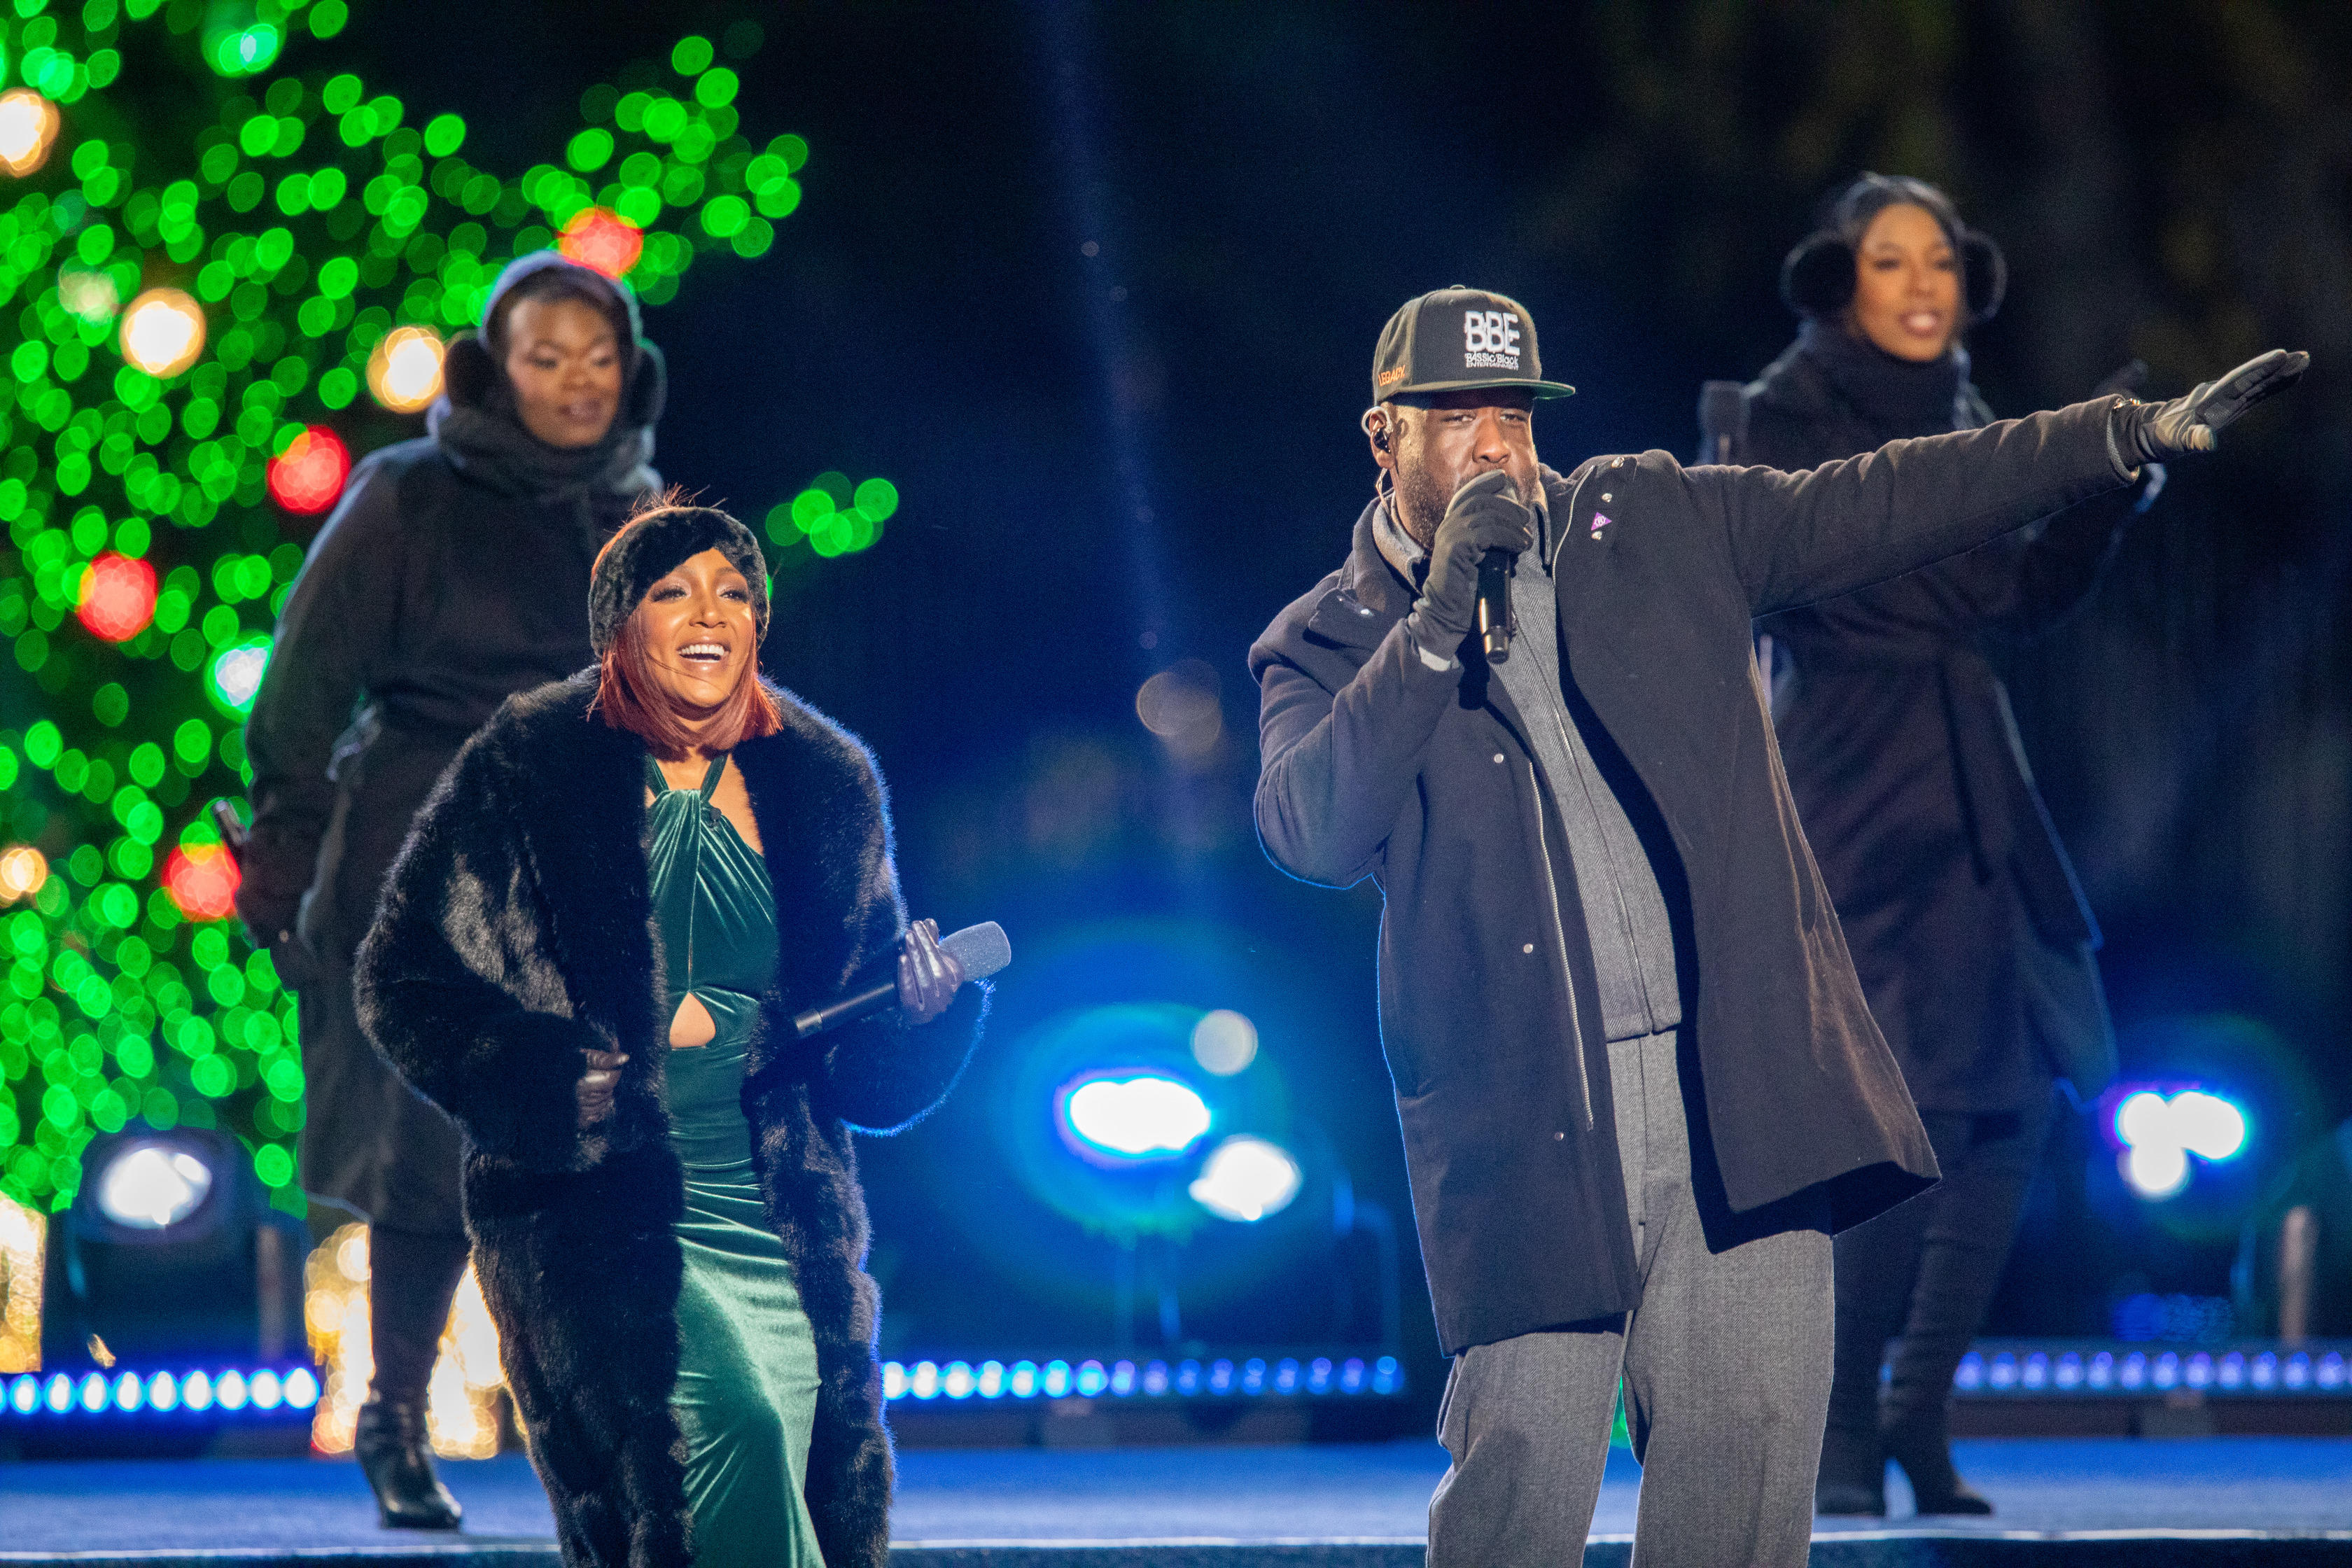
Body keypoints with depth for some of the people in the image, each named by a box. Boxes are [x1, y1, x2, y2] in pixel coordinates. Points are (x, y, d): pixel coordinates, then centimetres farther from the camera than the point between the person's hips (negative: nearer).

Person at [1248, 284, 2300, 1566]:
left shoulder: (1649, 524, 13)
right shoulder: (1324, 647, 6)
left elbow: (1877, 506, 12)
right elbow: (1309, 833, -11)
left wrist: (2139, 435, 6)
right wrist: (1441, 617, -14)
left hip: (1735, 1097, 2)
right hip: (1532, 1135, -2)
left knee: (1745, 1457, -3)